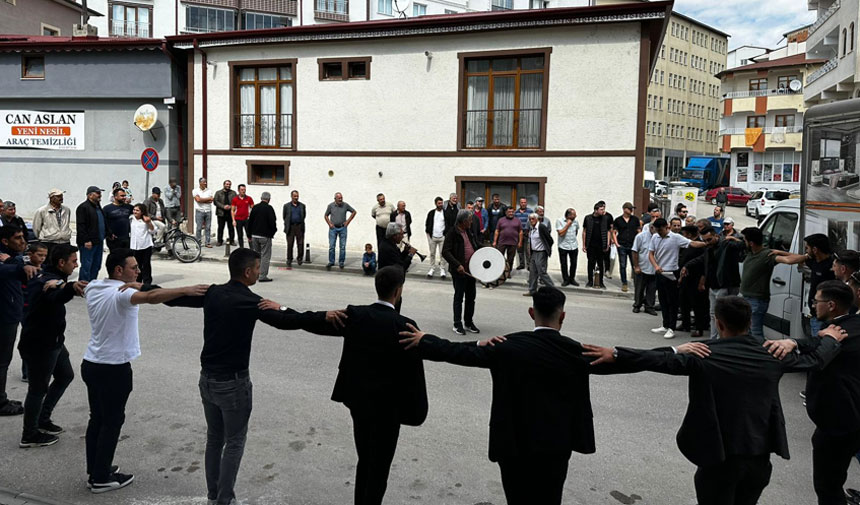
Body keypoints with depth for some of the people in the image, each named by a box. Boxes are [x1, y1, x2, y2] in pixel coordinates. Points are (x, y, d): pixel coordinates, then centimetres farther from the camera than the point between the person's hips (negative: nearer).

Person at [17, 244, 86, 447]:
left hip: (51, 340, 10)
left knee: (65, 375, 20)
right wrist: (71, 287, -67)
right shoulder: (52, 280, -27)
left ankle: (43, 419, 31)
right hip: (39, 346, -10)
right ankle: (29, 436, 17)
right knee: (39, 389, 2)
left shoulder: (46, 276, 5)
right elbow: (53, 298, -50)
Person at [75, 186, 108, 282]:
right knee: (86, 266, -6)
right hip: (88, 243, -9)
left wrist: (109, 233, 16)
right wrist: (86, 240, -21)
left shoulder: (98, 207, 18)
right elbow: (80, 226, -17)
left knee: (96, 267, 13)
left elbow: (104, 223, 27)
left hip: (98, 242, 9)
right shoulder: (83, 207, -11)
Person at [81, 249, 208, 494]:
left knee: (96, 418, 18)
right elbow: (150, 297, -42)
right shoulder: (121, 293, -23)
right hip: (113, 369, -8)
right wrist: (186, 290, -50)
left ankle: (94, 472, 29)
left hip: (91, 364, 8)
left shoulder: (93, 287, 2)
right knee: (111, 422, 5)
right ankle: (101, 479, 14)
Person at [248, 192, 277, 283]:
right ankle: (263, 276, -3)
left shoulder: (255, 207, 5)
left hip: (254, 235, 6)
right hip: (265, 236, -6)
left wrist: (249, 235, 16)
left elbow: (250, 221, 8)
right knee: (265, 256, -1)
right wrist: (273, 232, 4)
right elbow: (272, 222, -15)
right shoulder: (269, 208, -11)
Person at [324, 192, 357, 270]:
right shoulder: (330, 206, 0)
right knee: (331, 246, 0)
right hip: (333, 228, 0)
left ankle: (341, 262, 11)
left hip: (342, 228, 0)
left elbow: (354, 212, 10)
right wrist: (329, 224, 0)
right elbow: (326, 216, 12)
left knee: (343, 246, 1)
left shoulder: (345, 205, -1)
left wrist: (348, 221, 4)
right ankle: (331, 262, 10)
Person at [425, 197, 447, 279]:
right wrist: (428, 232, 3)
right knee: (432, 253, 8)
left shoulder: (445, 213, 1)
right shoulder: (431, 213, 5)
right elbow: (427, 223, 12)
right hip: (432, 237, 2)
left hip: (442, 237, -1)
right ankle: (432, 268, 16)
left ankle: (442, 269, 7)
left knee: (442, 253, 0)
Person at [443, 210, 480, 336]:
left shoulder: (468, 231, 11)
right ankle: (457, 325, 11)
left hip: (471, 270, 7)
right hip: (459, 270, -7)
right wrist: (457, 265, -25)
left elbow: (475, 246, 25)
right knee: (458, 297, 2)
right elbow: (445, 252, -18)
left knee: (471, 297, 13)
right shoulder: (453, 233, -12)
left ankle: (469, 323, 25)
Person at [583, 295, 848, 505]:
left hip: (719, 454, -5)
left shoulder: (705, 356, -17)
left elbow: (660, 361, -28)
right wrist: (833, 340, 34)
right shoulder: (772, 355, -2)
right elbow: (816, 359, 14)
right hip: (760, 453, 5)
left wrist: (615, 354, -31)